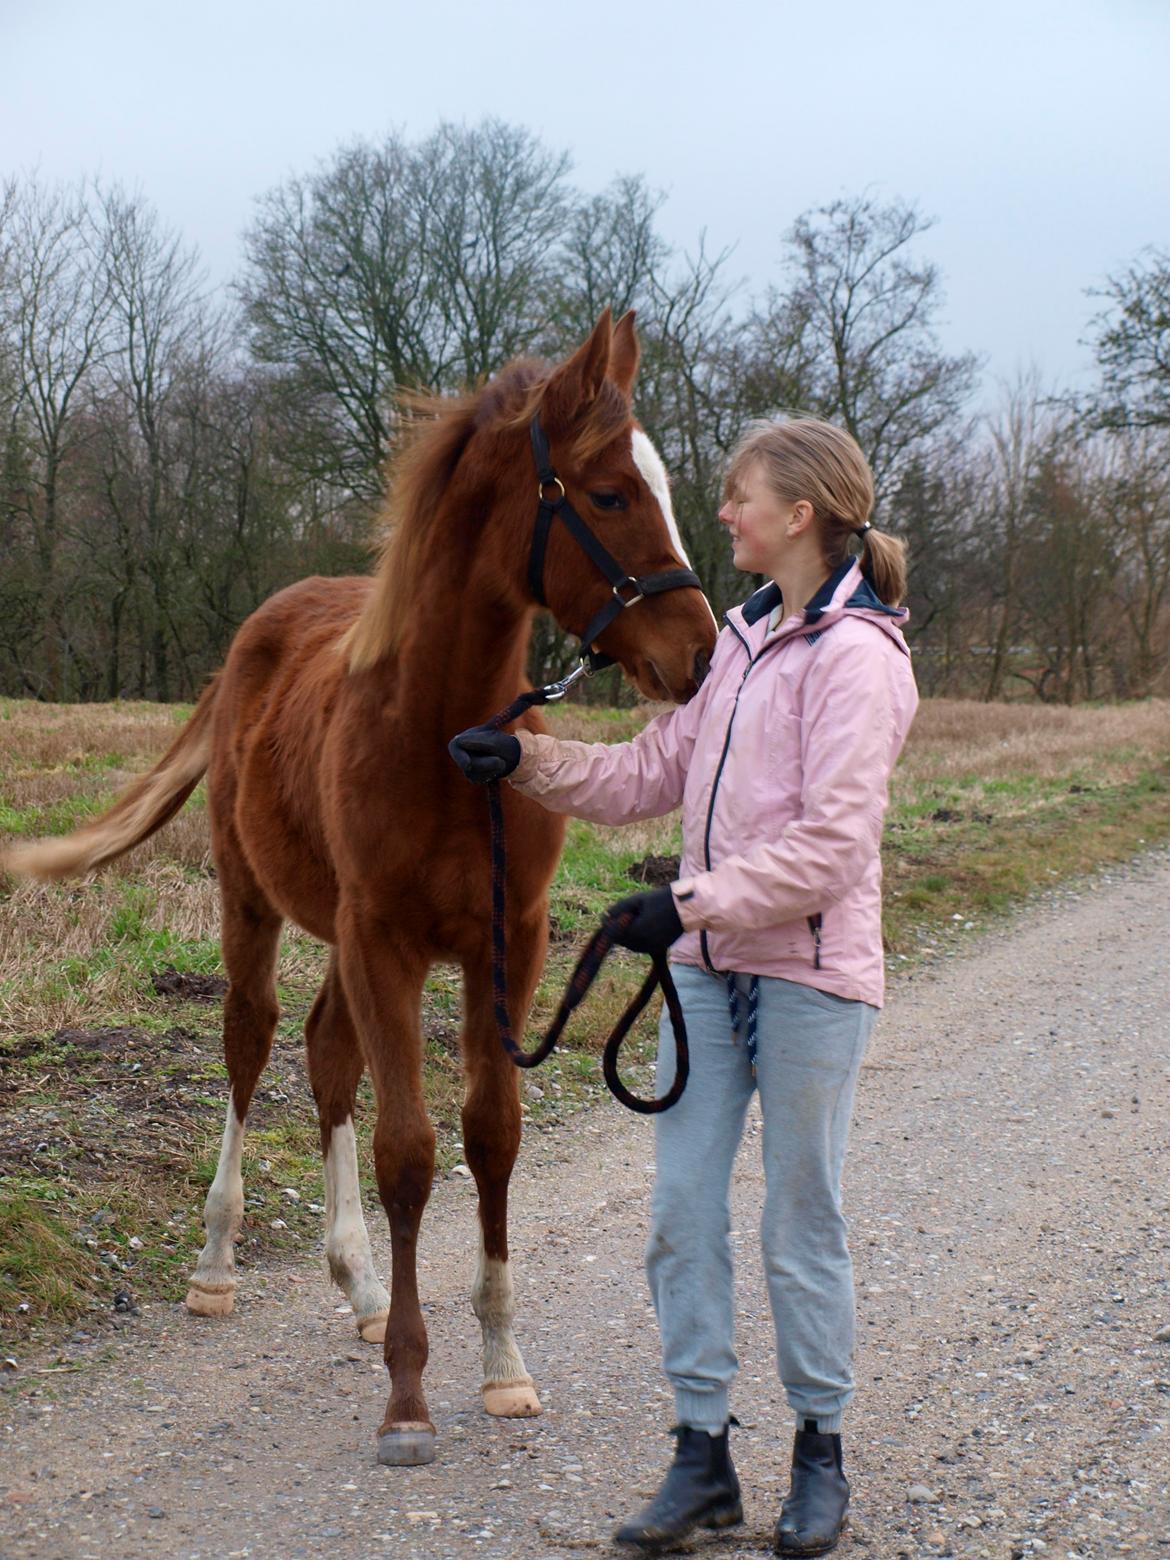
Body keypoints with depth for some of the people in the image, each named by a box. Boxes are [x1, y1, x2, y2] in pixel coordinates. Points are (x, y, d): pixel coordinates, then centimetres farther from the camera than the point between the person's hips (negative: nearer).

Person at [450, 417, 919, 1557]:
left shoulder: (854, 654, -14)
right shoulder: (743, 640, 12)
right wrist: (528, 763, 6)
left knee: (800, 1225, 5)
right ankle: (702, 1453, 17)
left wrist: (693, 901, -25)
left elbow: (829, 844, -21)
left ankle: (820, 1452, 22)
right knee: (681, 1213, 7)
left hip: (809, 976, -8)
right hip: (709, 968, 8)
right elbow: (652, 775, 16)